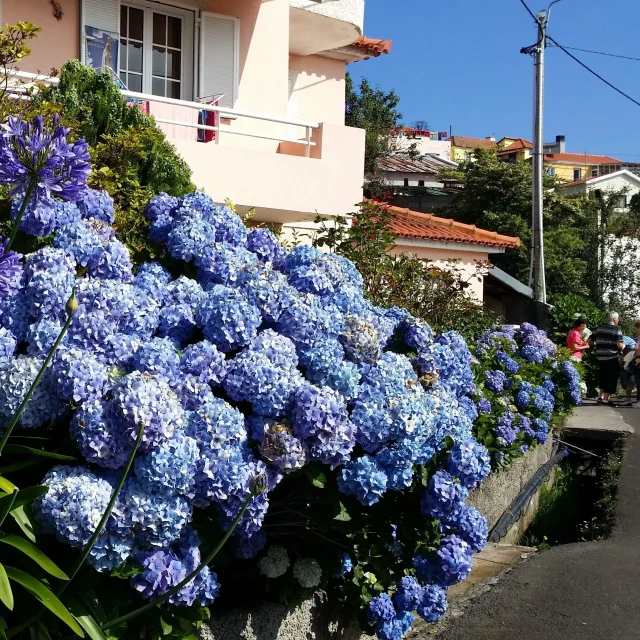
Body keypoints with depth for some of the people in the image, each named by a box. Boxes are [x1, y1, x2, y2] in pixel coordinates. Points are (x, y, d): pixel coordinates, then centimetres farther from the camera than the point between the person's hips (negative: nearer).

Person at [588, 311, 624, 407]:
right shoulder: (616, 329, -7)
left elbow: (589, 341, 11)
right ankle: (606, 398, 2)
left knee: (604, 377, 20)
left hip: (600, 357, 6)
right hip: (612, 357, -6)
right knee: (611, 378, 2)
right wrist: (623, 346, 6)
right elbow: (619, 345, -15)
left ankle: (601, 396, 21)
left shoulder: (599, 328, 11)